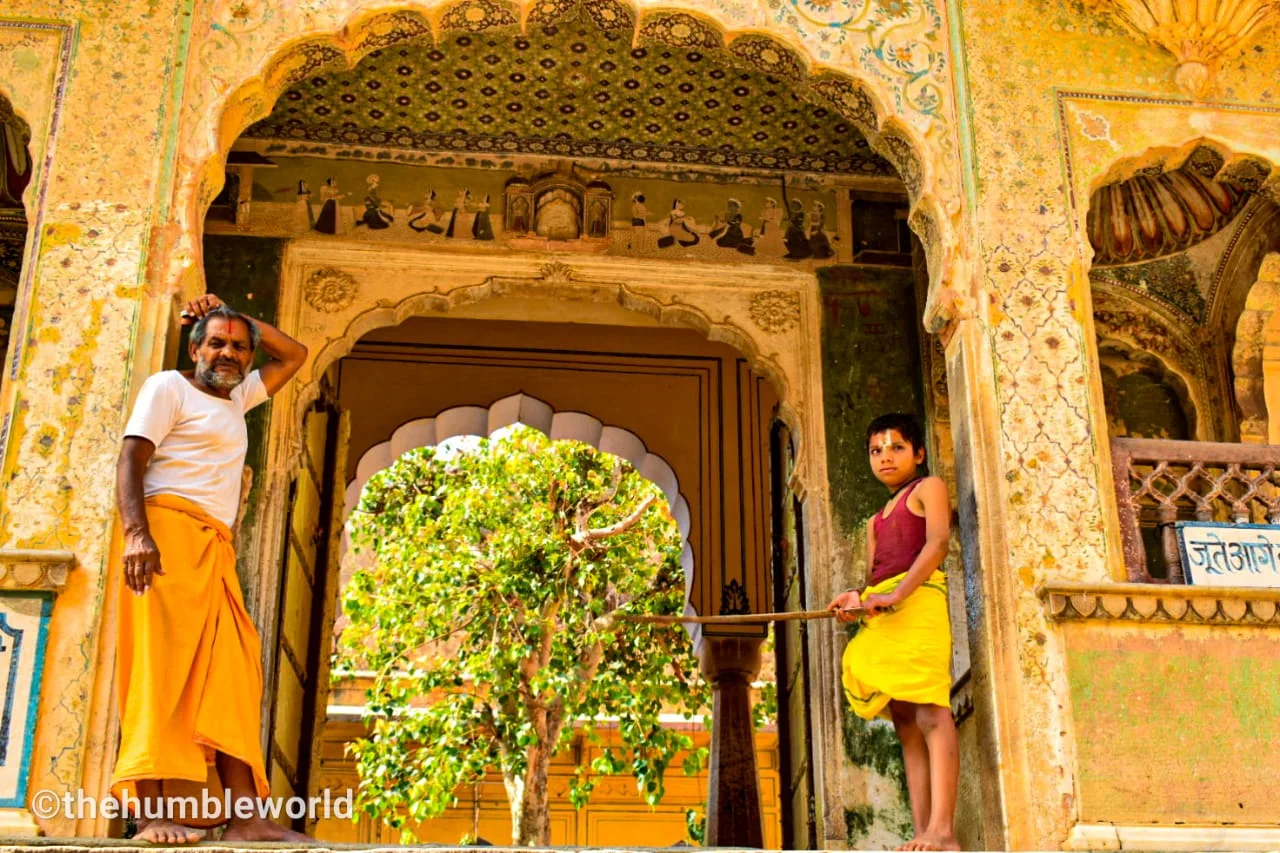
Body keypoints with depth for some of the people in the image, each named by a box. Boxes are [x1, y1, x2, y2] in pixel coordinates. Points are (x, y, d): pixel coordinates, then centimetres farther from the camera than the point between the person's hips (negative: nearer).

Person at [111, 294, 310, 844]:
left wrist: (239, 318, 26)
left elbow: (294, 355, 38)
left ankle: (245, 814, -13)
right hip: (168, 530, -7)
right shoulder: (168, 387, 7)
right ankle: (152, 812, -24)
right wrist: (135, 531, -21)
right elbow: (131, 458, -6)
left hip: (214, 549, 8)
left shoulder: (236, 398, 28)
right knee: (164, 660, -17)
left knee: (232, 673, -5)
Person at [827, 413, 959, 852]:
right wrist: (858, 600, -3)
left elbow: (937, 541, -8)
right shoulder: (876, 521, 30)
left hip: (917, 602, -8)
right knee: (905, 724, -1)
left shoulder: (927, 487, 9)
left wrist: (897, 593, -19)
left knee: (929, 713, -19)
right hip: (881, 618, 8)